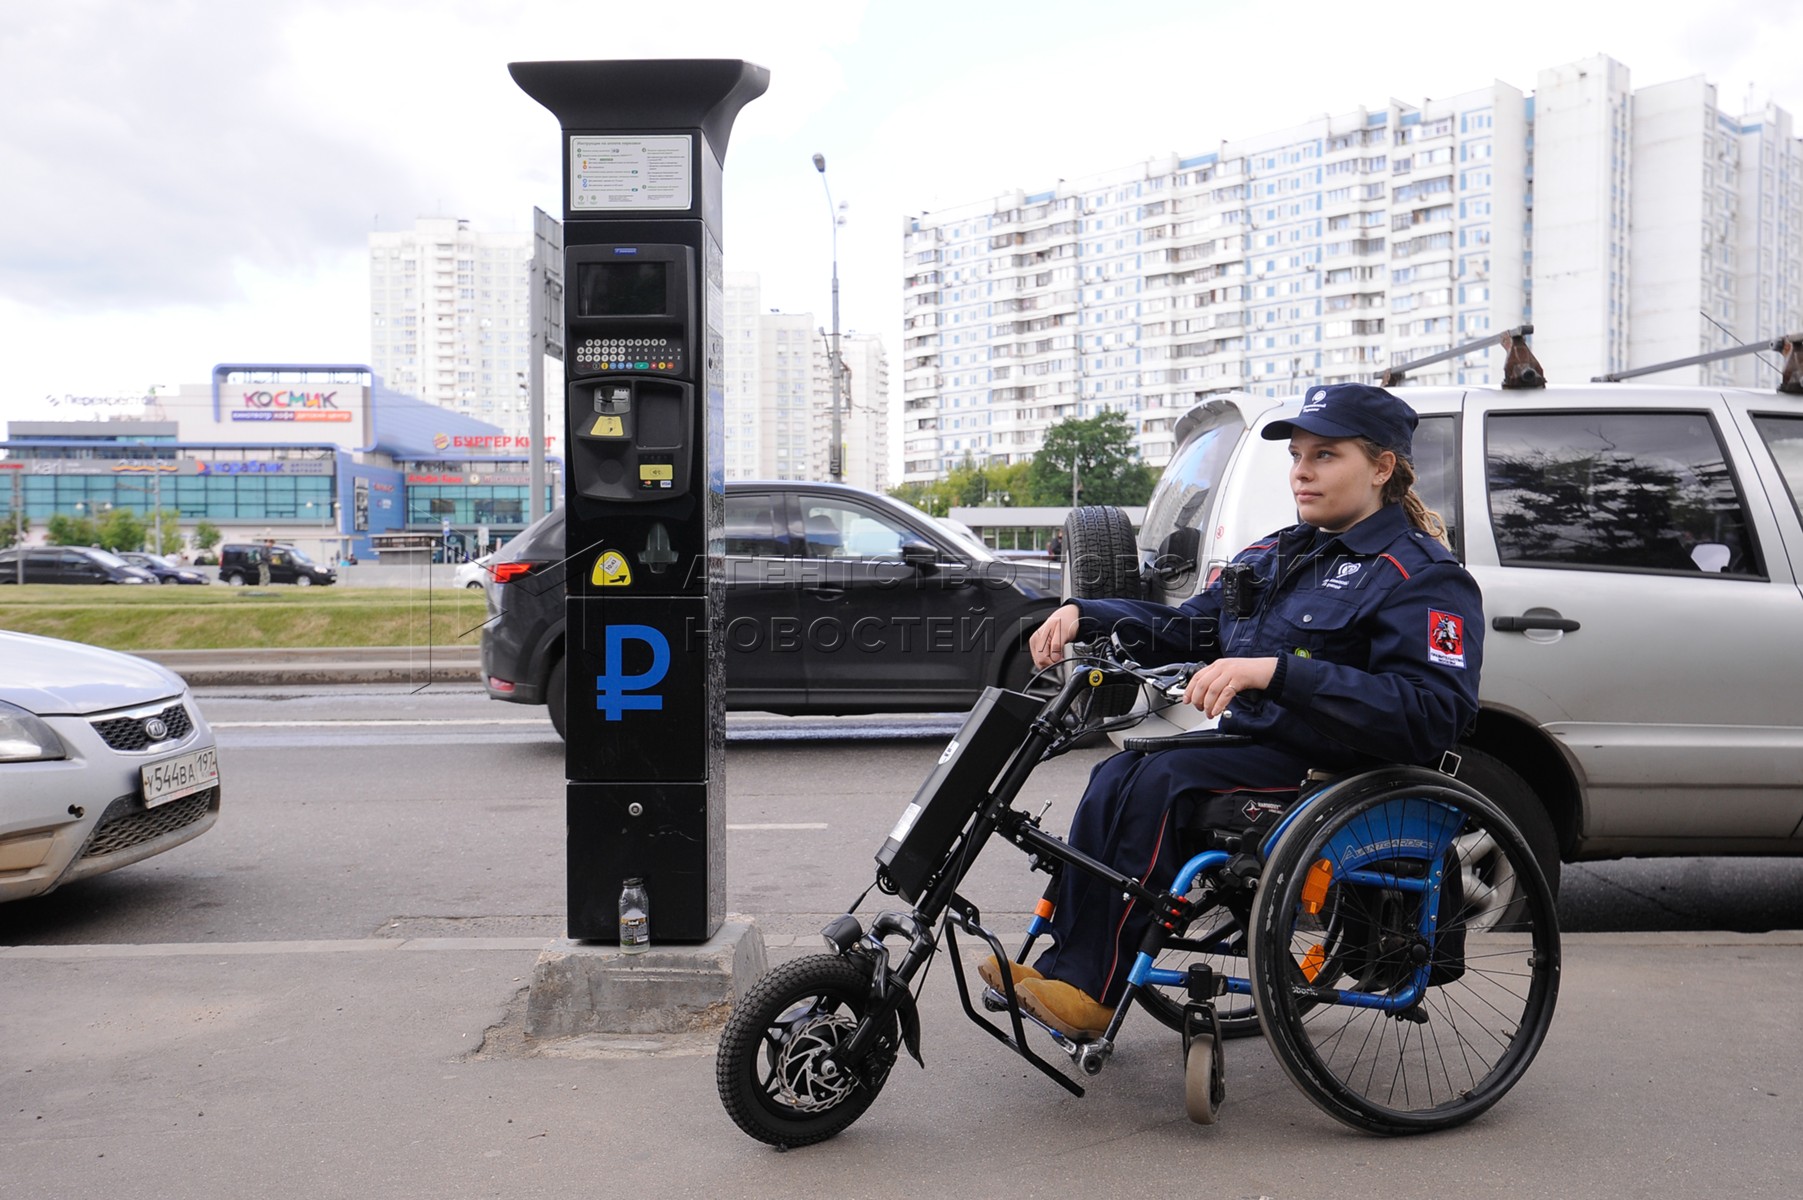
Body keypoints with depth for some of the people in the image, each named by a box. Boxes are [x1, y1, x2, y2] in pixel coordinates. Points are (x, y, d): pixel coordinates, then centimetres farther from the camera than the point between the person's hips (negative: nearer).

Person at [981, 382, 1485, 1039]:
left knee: (1158, 781, -26)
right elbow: (1187, 629, 21)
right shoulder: (1275, 556, 19)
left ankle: (1092, 988, -18)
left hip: (1329, 773, -7)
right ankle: (1069, 966, -15)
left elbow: (1434, 712, -24)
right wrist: (1084, 614, 2)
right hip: (1251, 750, 8)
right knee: (1117, 777, -18)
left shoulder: (1423, 575, -8)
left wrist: (1273, 671, -33)